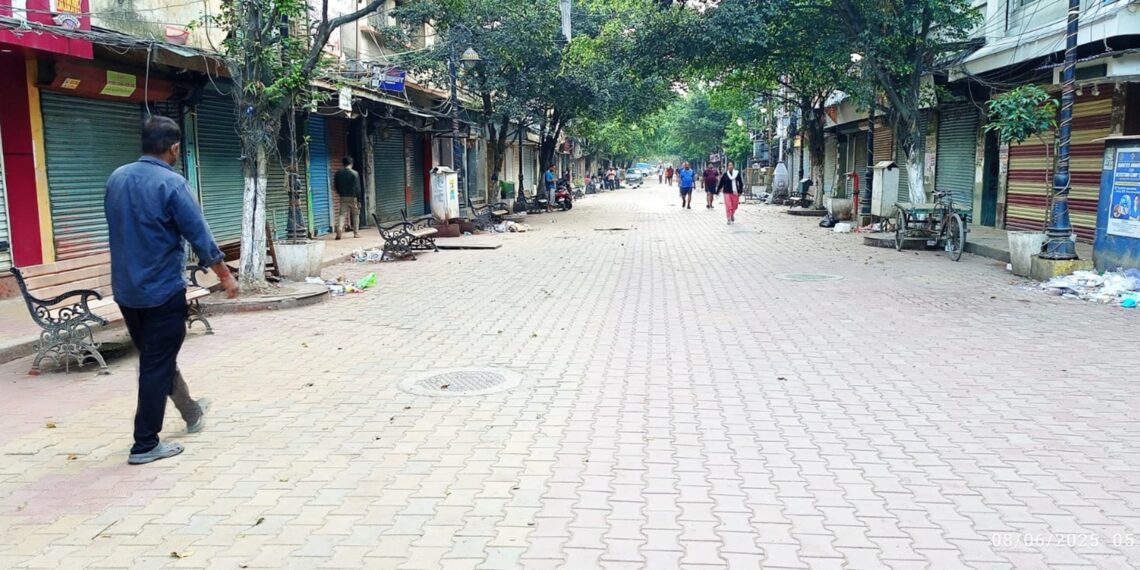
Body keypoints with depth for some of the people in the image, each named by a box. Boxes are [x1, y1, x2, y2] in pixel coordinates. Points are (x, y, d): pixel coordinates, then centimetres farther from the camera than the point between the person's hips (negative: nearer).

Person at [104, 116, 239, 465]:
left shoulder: (116, 178, 4)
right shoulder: (171, 183, -17)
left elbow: (119, 230, 15)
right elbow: (199, 236, -16)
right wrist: (226, 277, -5)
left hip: (125, 289, 8)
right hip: (162, 289, -8)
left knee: (155, 357, 20)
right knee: (157, 365, 1)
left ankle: (191, 412, 40)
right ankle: (145, 445, 7)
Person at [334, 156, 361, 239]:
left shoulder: (338, 173, 4)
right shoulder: (354, 173, -8)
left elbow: (336, 185, 10)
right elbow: (357, 187, -9)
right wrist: (358, 199, -6)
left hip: (343, 197, 3)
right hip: (353, 197, -3)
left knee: (342, 214, 2)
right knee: (355, 214, 9)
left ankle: (339, 230, -20)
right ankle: (356, 232, 12)